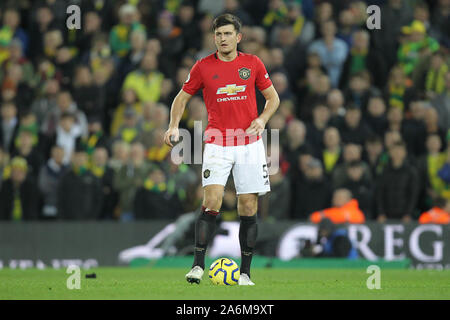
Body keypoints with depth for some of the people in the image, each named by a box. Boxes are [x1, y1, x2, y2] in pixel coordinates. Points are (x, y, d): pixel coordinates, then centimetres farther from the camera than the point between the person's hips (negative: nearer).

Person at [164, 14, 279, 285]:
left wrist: (263, 119, -6)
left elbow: (273, 97, 13)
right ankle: (198, 265, -11)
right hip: (217, 144, -1)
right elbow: (182, 98, 11)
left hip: (249, 143, 1)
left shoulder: (253, 63, 4)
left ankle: (245, 273, 8)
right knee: (212, 202, -16)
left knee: (249, 208, 1)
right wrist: (174, 126, -5)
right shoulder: (203, 67, 2)